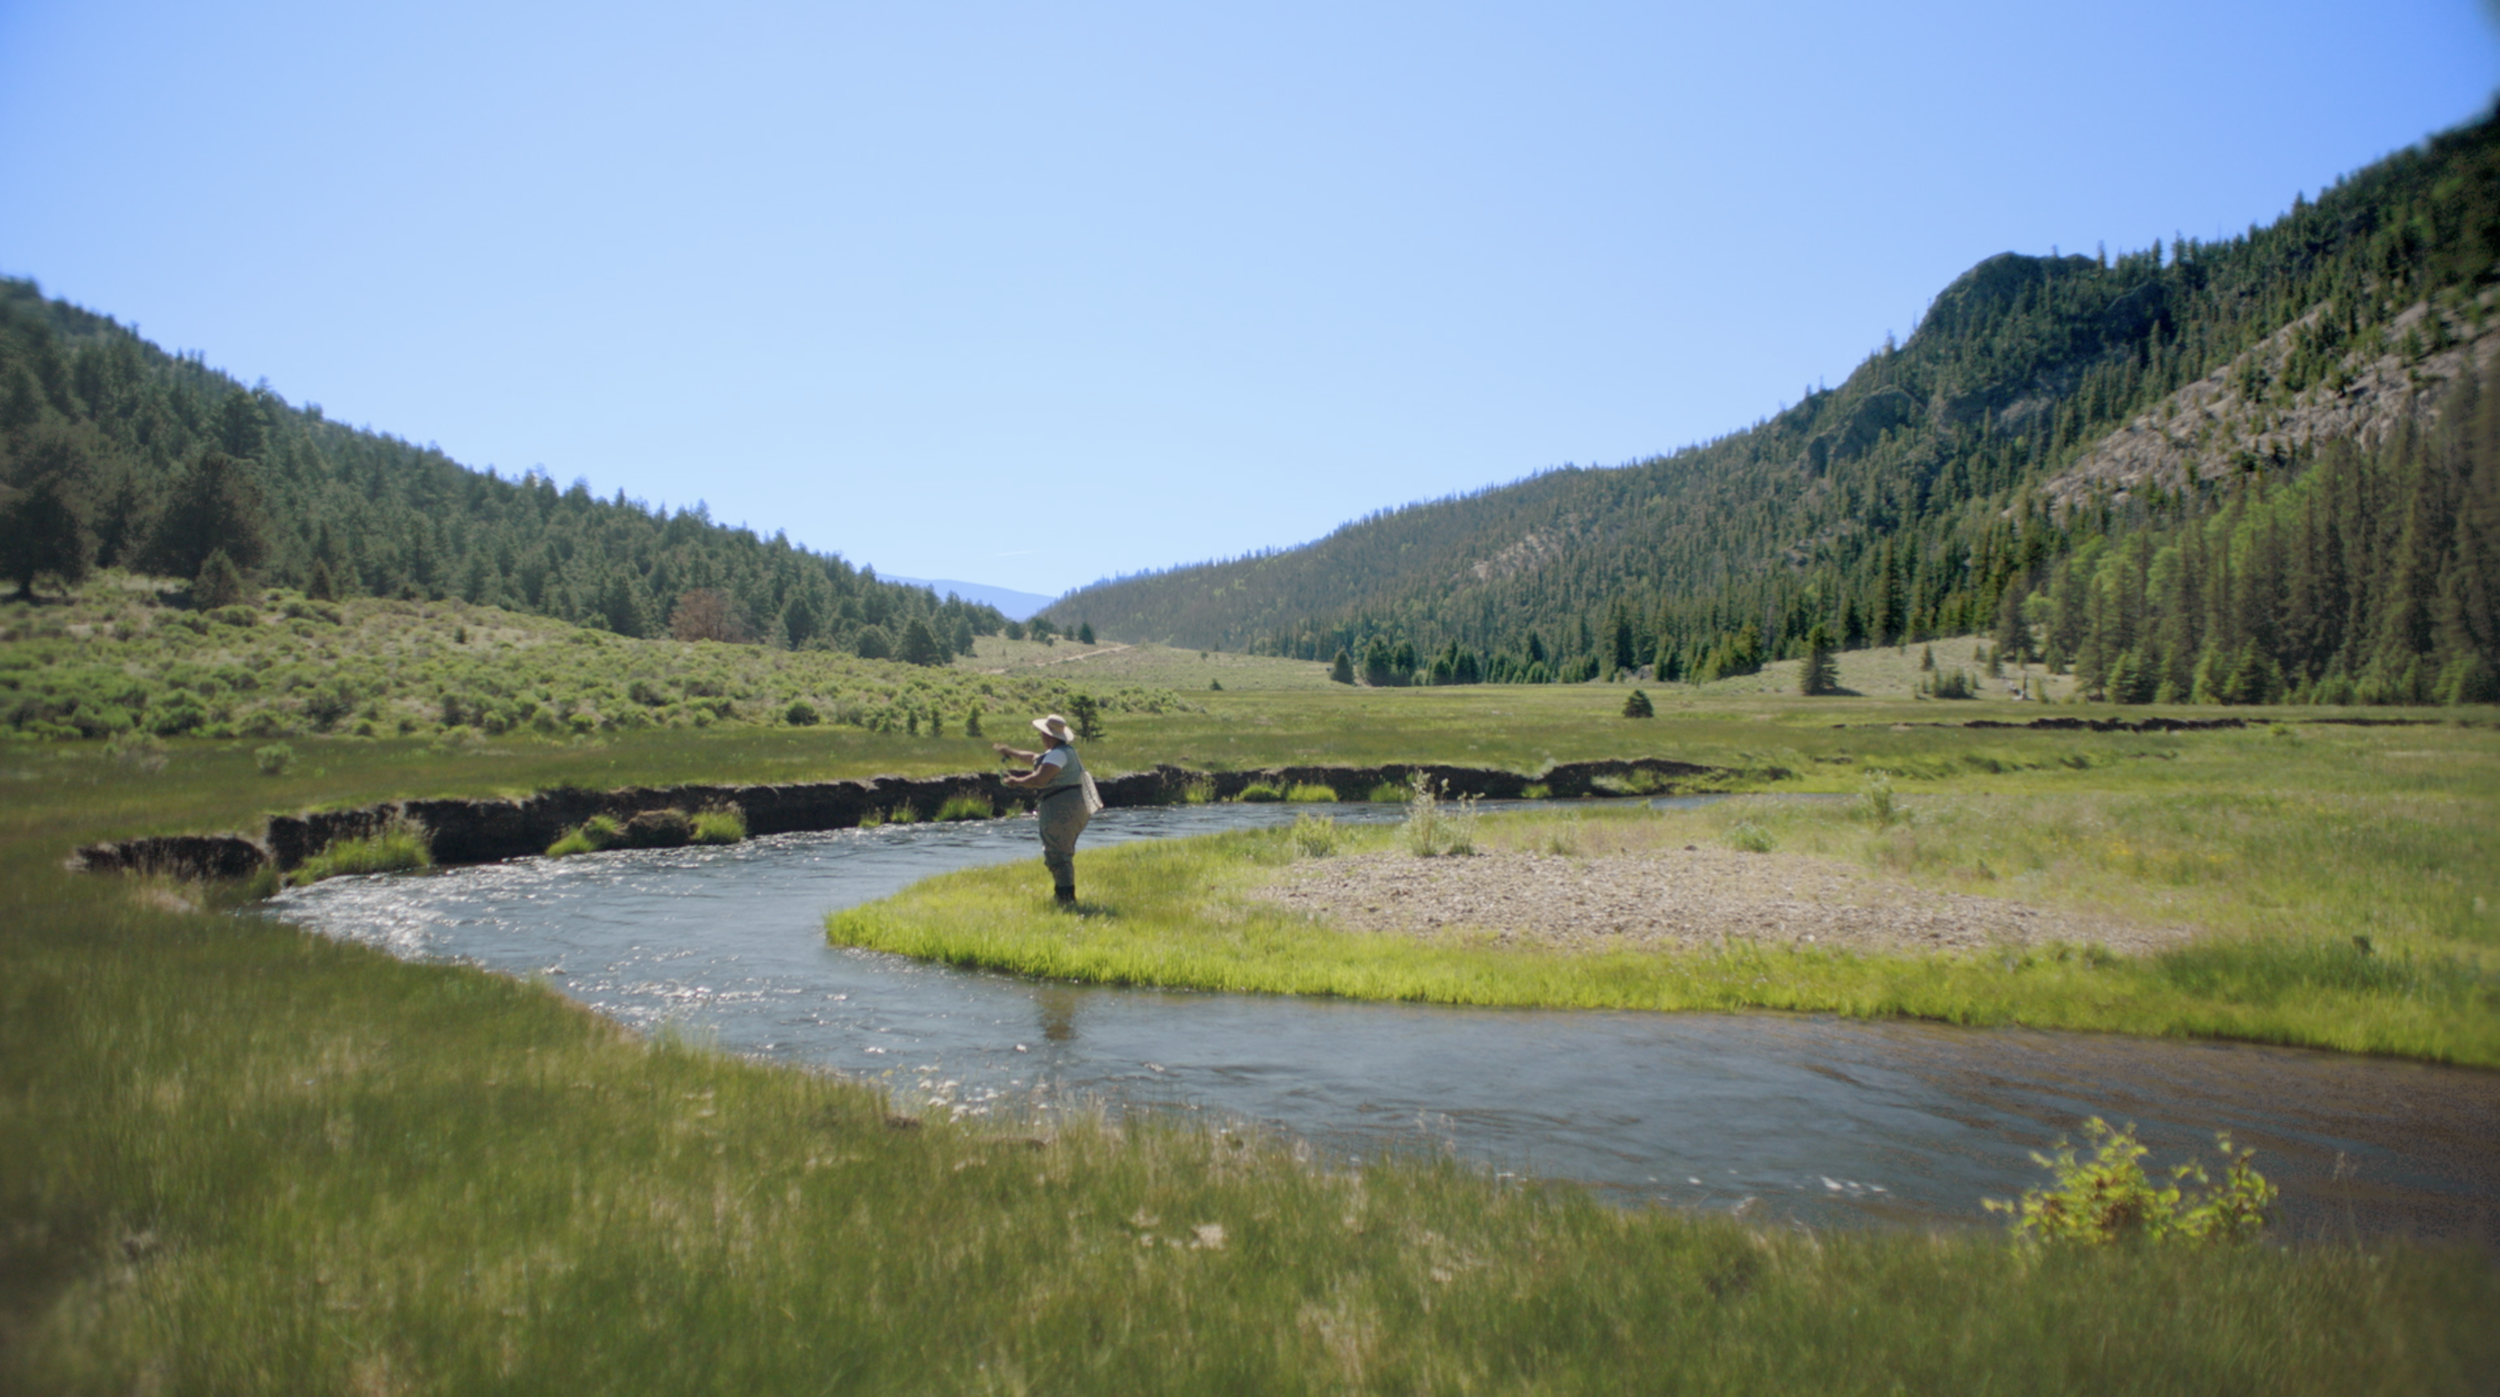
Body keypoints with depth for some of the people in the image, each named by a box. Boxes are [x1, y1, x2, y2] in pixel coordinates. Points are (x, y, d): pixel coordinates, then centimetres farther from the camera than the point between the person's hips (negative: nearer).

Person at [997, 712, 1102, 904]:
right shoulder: (1065, 750, 19)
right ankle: (1063, 894, 25)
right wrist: (1009, 751, 42)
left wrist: (1017, 781, -8)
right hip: (1070, 807, 11)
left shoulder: (1058, 754, -15)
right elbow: (1034, 758, 34)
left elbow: (1038, 780, -25)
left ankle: (1066, 896, -13)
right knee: (1062, 853, 19)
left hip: (1061, 807, -11)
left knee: (1057, 854, -10)